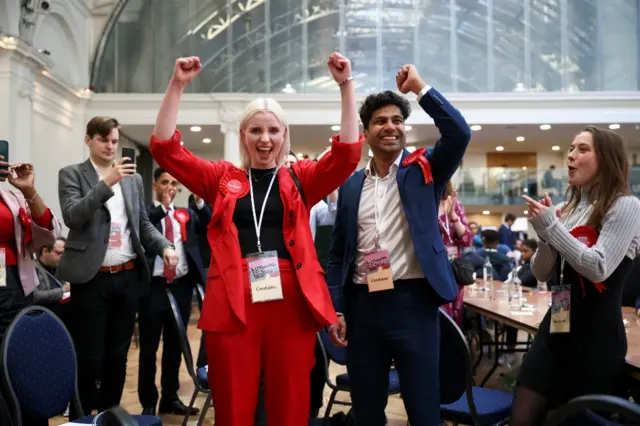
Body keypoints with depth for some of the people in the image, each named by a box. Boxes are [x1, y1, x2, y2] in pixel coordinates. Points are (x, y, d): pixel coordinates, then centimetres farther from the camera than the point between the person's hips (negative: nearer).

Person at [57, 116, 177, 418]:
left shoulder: (133, 178, 12)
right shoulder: (72, 174, 1)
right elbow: (72, 216, -15)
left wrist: (165, 247, -4)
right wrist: (106, 182, -22)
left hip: (128, 277, 4)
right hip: (92, 278, -4)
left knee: (118, 355, 13)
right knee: (88, 357, 2)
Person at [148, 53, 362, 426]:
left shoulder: (301, 179, 11)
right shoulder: (222, 179, 12)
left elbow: (348, 154, -1)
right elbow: (165, 148, 6)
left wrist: (346, 85, -5)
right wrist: (177, 86, -1)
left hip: (291, 301, 0)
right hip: (232, 302, 0)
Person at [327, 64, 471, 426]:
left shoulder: (423, 170, 2)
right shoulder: (352, 185, 10)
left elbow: (460, 133, -16)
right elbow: (339, 253, 10)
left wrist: (420, 88, -12)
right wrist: (336, 309, 4)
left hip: (413, 302, -3)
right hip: (363, 305, 3)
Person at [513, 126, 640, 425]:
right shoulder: (564, 209, 11)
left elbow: (599, 268, -19)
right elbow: (541, 274, 9)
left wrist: (552, 225, -16)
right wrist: (543, 233, -8)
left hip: (597, 336, -6)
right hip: (555, 328, 6)